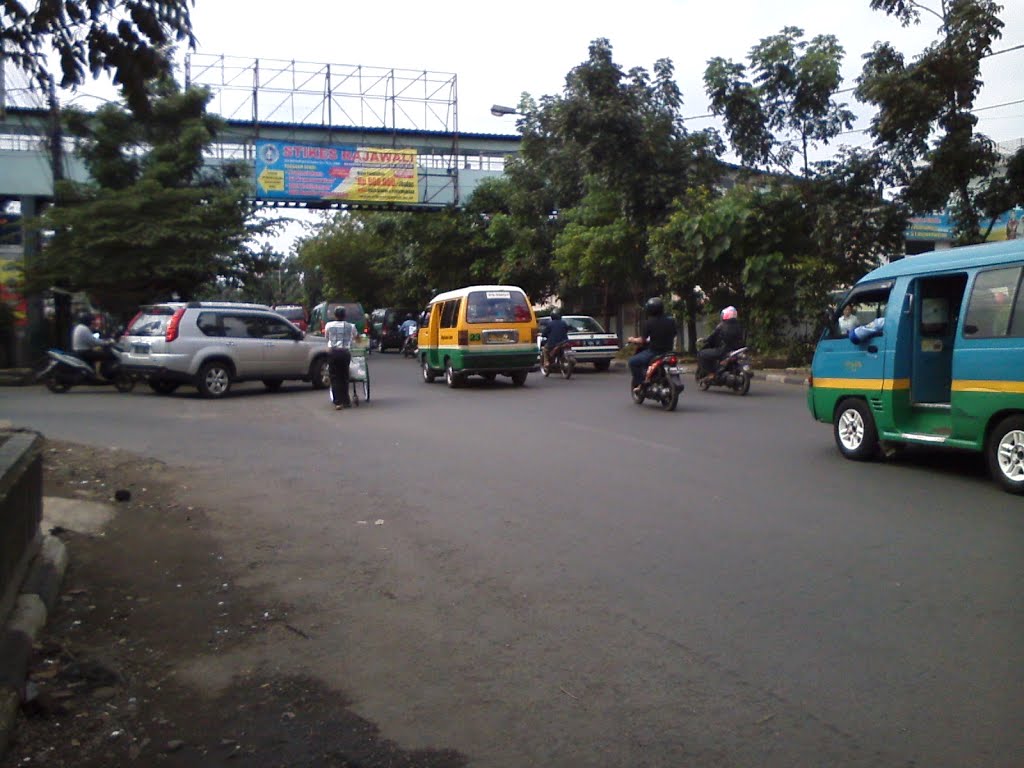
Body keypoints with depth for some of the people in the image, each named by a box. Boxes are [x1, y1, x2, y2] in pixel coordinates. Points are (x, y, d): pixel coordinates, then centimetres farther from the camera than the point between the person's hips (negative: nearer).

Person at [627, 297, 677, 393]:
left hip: (654, 352, -6)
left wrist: (633, 340, 12)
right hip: (668, 352, 6)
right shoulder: (671, 321, 2)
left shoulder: (649, 323, -11)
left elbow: (643, 340, -7)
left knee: (633, 361, 9)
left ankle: (639, 384, 0)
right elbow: (674, 336, 12)